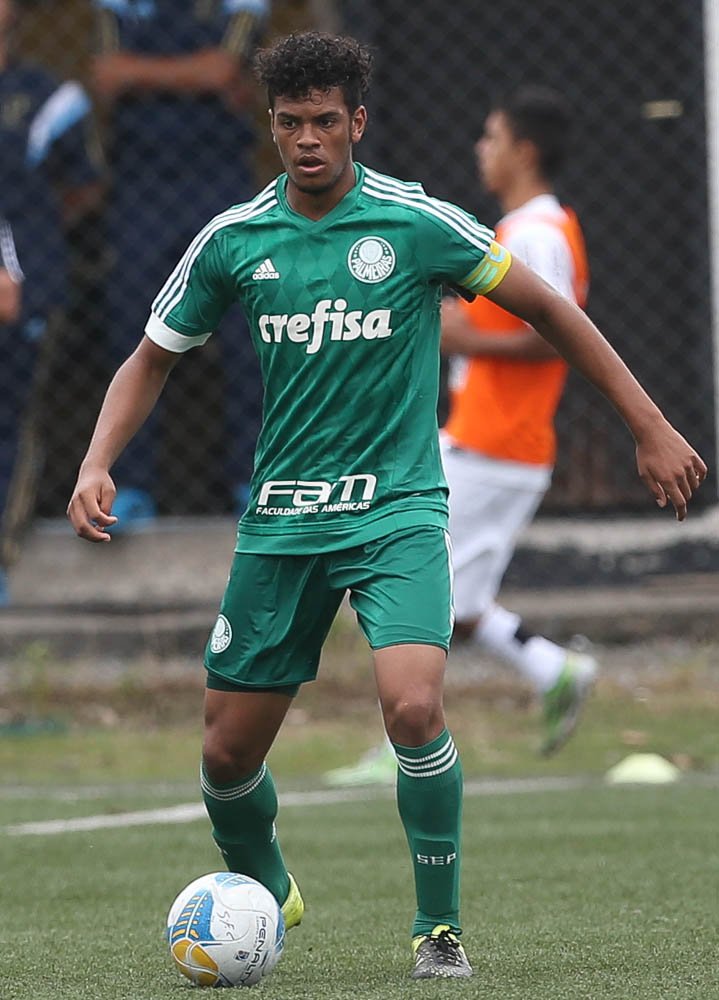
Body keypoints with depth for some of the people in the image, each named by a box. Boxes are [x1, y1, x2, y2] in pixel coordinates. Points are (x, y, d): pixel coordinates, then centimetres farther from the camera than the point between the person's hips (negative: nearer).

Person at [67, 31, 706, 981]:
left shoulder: (418, 224, -8)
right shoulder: (232, 241, 0)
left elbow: (550, 310, 2)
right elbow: (152, 360, 13)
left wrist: (651, 428, 1)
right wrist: (98, 465, -4)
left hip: (397, 509, -3)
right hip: (281, 517, 3)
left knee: (414, 707, -26)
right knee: (229, 751, 4)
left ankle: (440, 926, -6)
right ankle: (265, 894, 37)